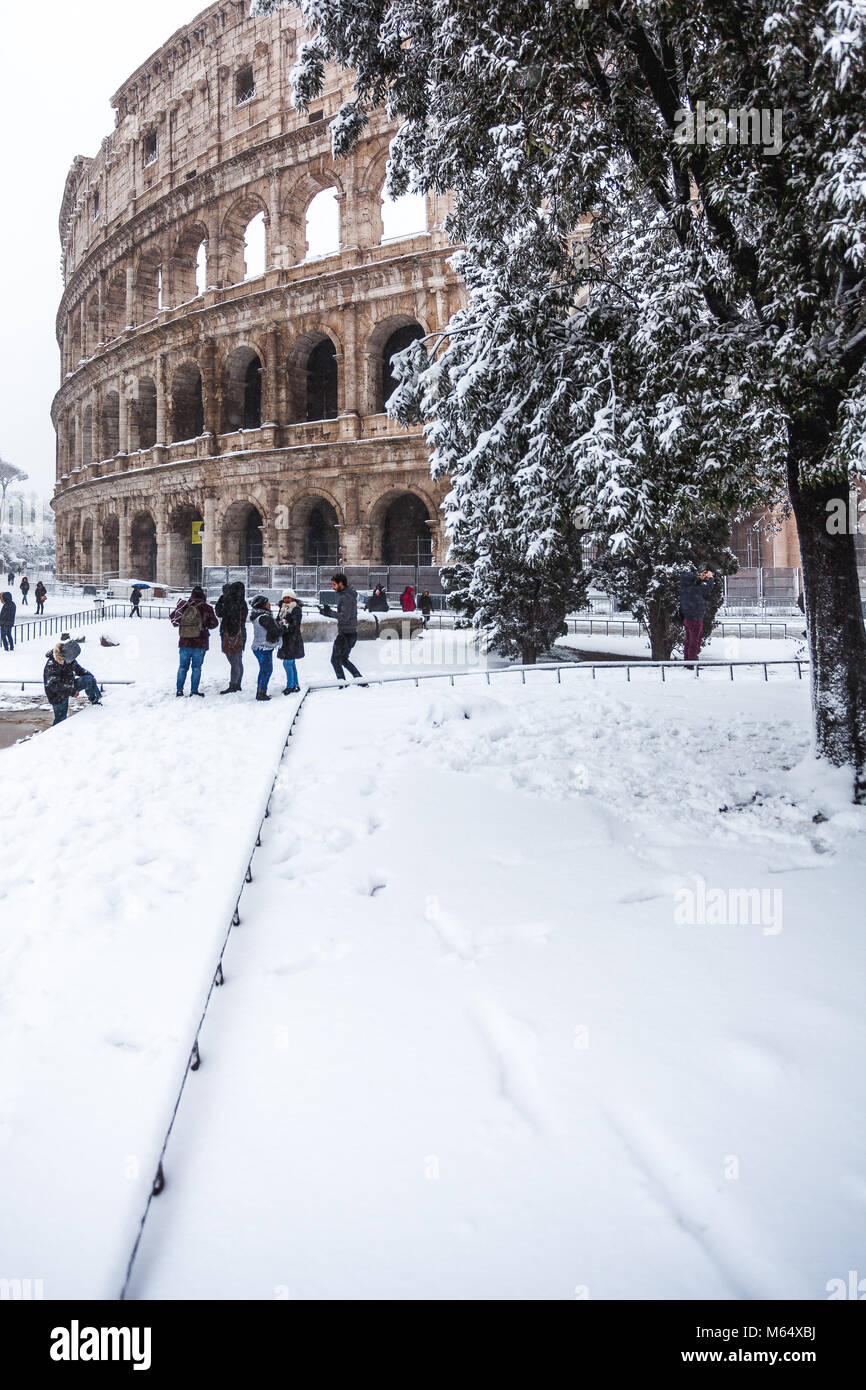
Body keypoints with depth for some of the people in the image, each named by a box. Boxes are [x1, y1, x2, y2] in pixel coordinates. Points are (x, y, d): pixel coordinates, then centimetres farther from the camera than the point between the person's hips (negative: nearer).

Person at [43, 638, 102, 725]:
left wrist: (91, 676, 8)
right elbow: (53, 685, -34)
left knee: (90, 679, -6)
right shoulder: (51, 665, -31)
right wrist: (71, 691, -33)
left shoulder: (69, 659, -8)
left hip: (69, 685, 7)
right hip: (58, 696, -7)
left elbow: (77, 669, 13)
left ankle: (95, 701, 11)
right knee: (60, 720, -1)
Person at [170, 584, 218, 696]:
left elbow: (173, 618, 11)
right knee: (196, 667, 6)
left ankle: (179, 690, 14)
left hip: (184, 642, 3)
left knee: (182, 667, 13)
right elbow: (214, 623, 1)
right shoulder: (206, 607, -8)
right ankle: (194, 691, 5)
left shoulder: (183, 605, 0)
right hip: (200, 644, -3)